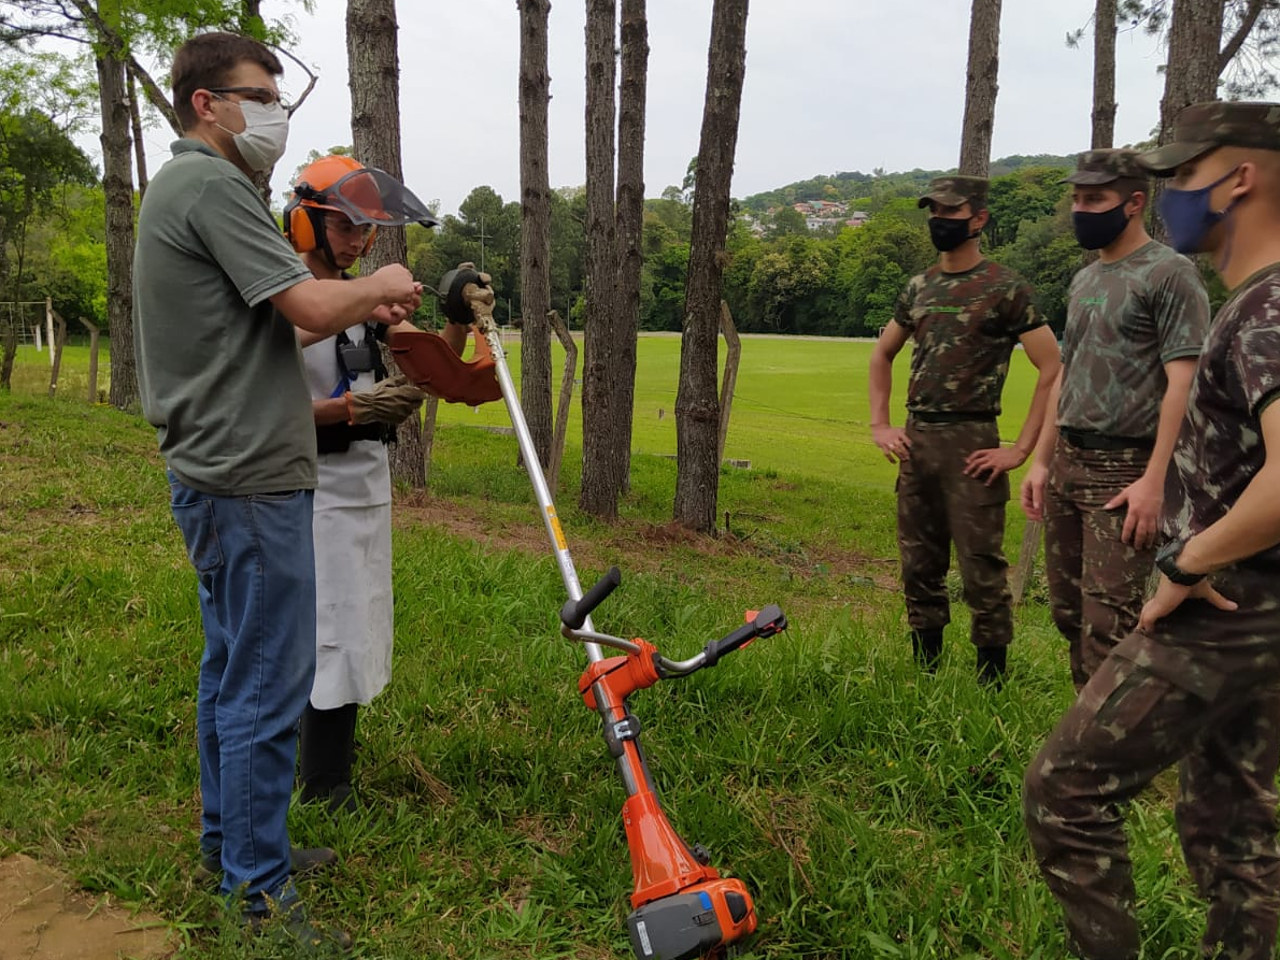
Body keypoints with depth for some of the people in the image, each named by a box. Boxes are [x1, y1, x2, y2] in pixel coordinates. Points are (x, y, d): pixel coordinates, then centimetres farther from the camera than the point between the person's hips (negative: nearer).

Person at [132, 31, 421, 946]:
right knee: (269, 681, -3)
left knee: (233, 664, 18)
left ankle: (229, 835, 33)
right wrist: (378, 284, -1)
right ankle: (257, 881, 10)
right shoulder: (210, 182, -14)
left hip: (219, 470, 11)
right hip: (249, 478, -11)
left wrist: (359, 301, 8)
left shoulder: (182, 185, 19)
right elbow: (314, 307, -20)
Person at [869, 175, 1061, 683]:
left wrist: (1020, 450, -13)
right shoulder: (920, 287, 13)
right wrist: (879, 425, 13)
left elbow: (1052, 369, -9)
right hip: (915, 441, 6)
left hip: (971, 444, -6)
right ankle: (923, 675, 25)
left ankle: (991, 686, 11)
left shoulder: (1005, 288, -5)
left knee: (982, 571, -2)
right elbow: (881, 355, 24)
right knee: (919, 566, 12)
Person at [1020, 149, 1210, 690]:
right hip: (1067, 464, 8)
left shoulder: (1169, 274, -7)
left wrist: (1155, 480, -20)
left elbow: (1182, 383, -14)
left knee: (1108, 625, -8)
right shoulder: (1084, 280, 17)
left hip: (1124, 469, -7)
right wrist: (1041, 461, 16)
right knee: (1069, 612, 10)